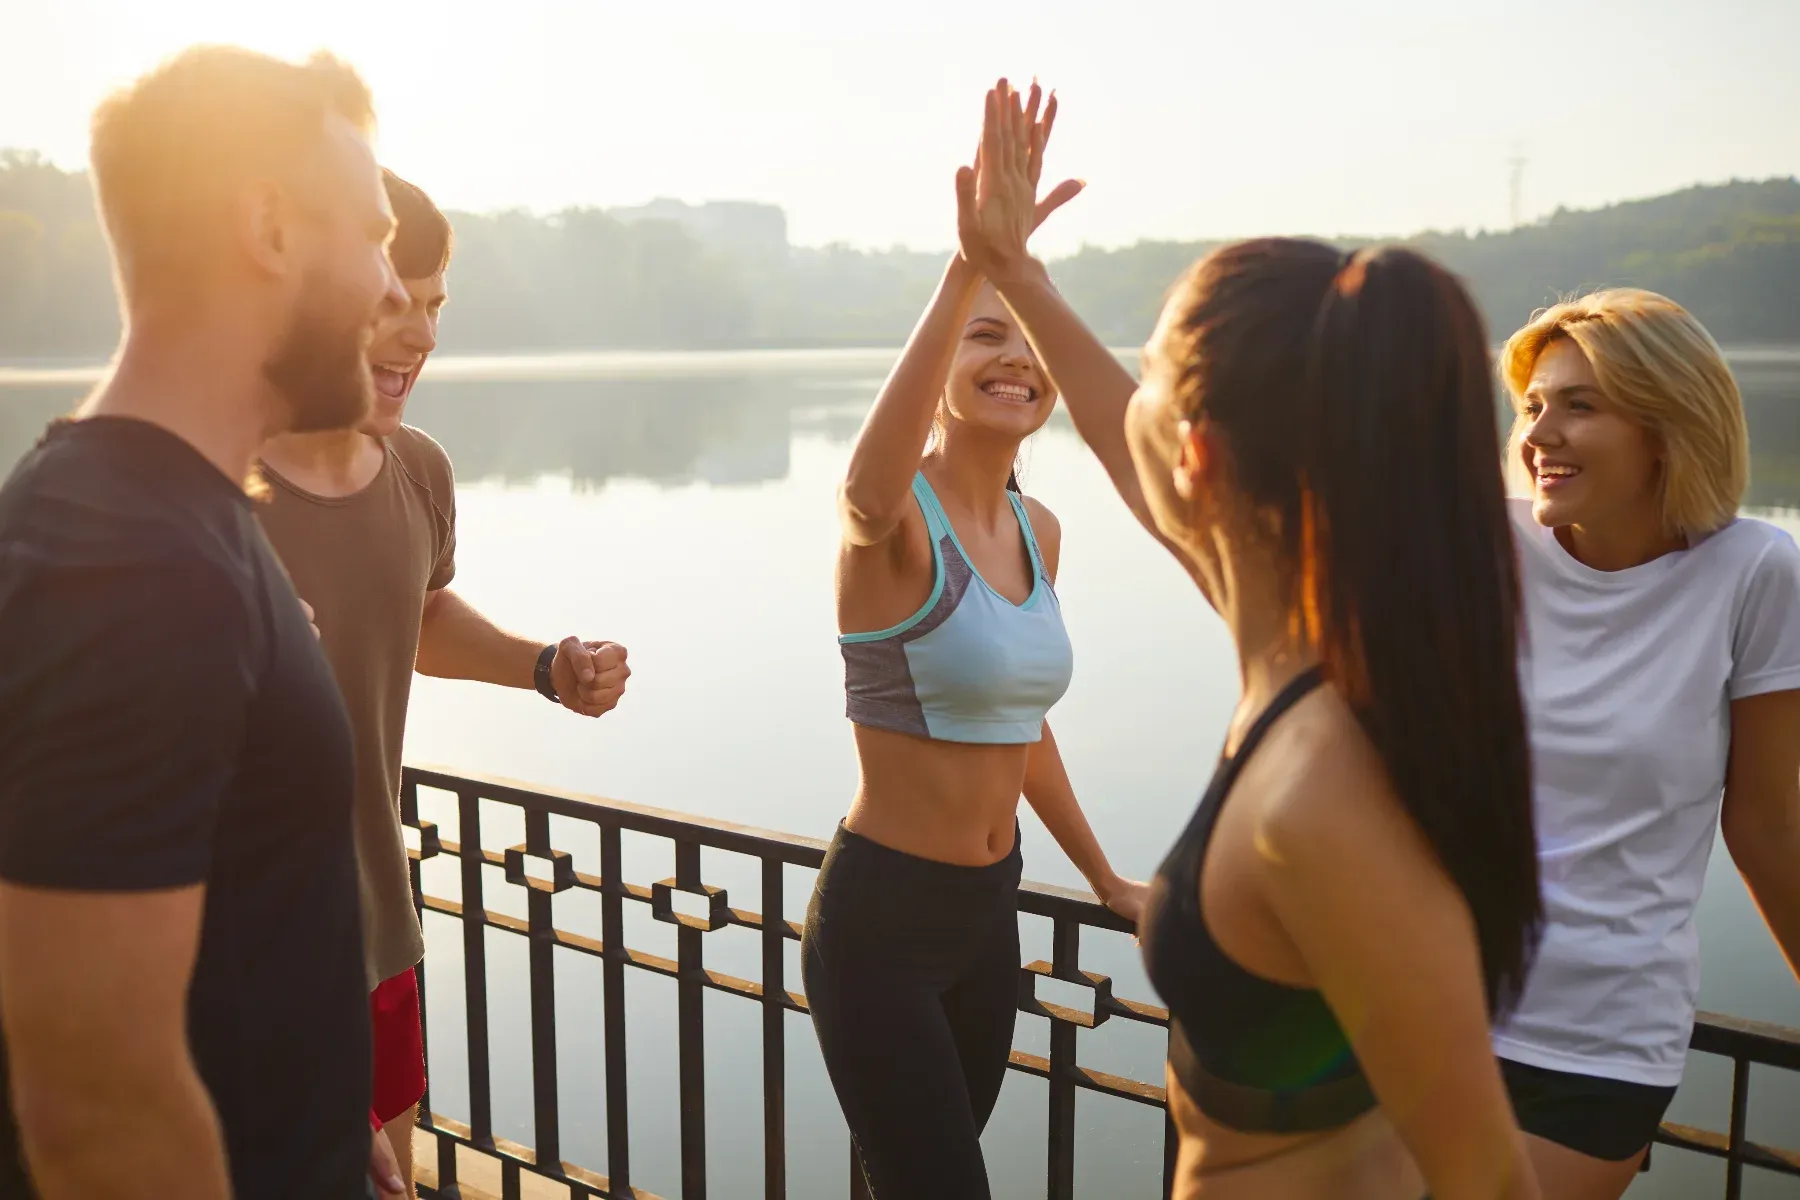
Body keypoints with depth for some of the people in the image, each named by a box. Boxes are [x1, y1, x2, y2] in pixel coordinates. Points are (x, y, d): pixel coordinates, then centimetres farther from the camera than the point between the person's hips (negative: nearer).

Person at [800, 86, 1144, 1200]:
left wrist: (1105, 878, 23)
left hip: (988, 913, 7)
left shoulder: (1039, 531, 5)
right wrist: (973, 264, -54)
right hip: (881, 921, -7)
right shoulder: (895, 517, -17)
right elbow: (871, 487, -45)